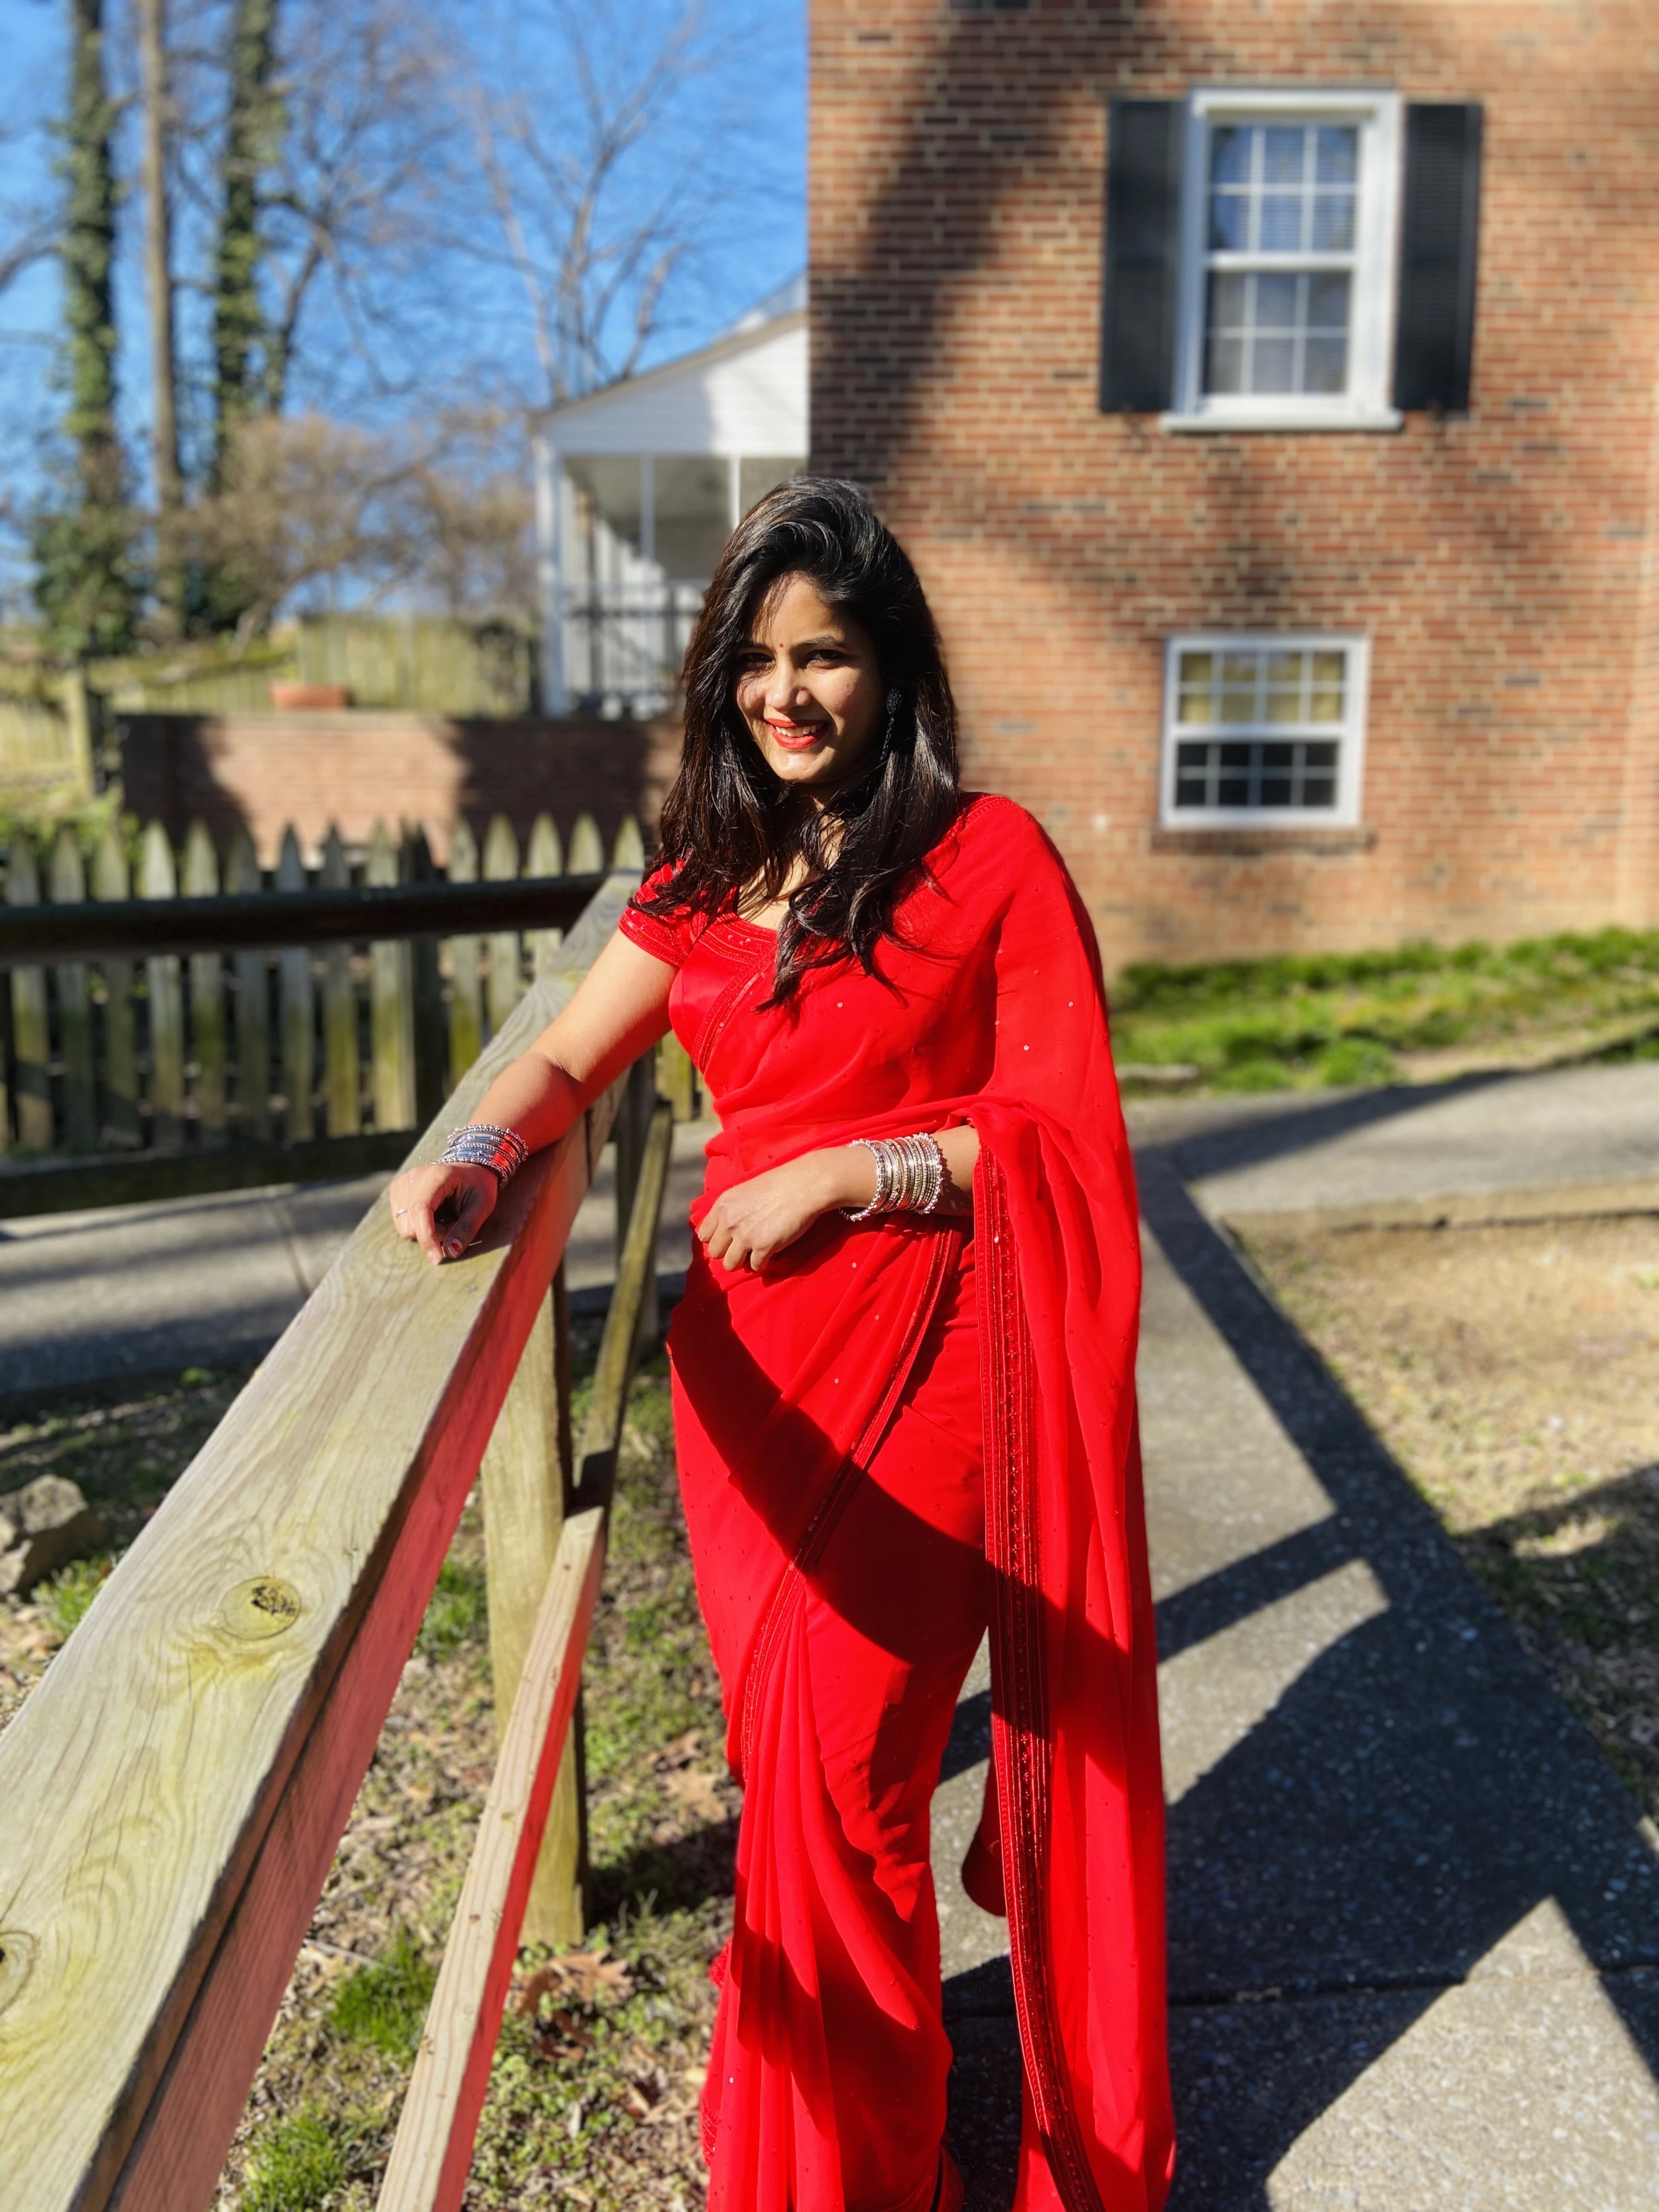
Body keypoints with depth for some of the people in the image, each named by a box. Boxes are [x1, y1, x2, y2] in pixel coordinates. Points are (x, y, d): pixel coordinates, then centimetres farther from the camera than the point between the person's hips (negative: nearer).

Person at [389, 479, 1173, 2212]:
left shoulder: (987, 857, -4)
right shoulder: (704, 881, 12)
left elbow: (1065, 1130, -7)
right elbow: (566, 1061, 6)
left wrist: (848, 1172, -15)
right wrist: (478, 1158, -15)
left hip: (918, 1352, -5)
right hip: (741, 1355, 5)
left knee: (842, 1763, -1)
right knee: (782, 1754, 15)